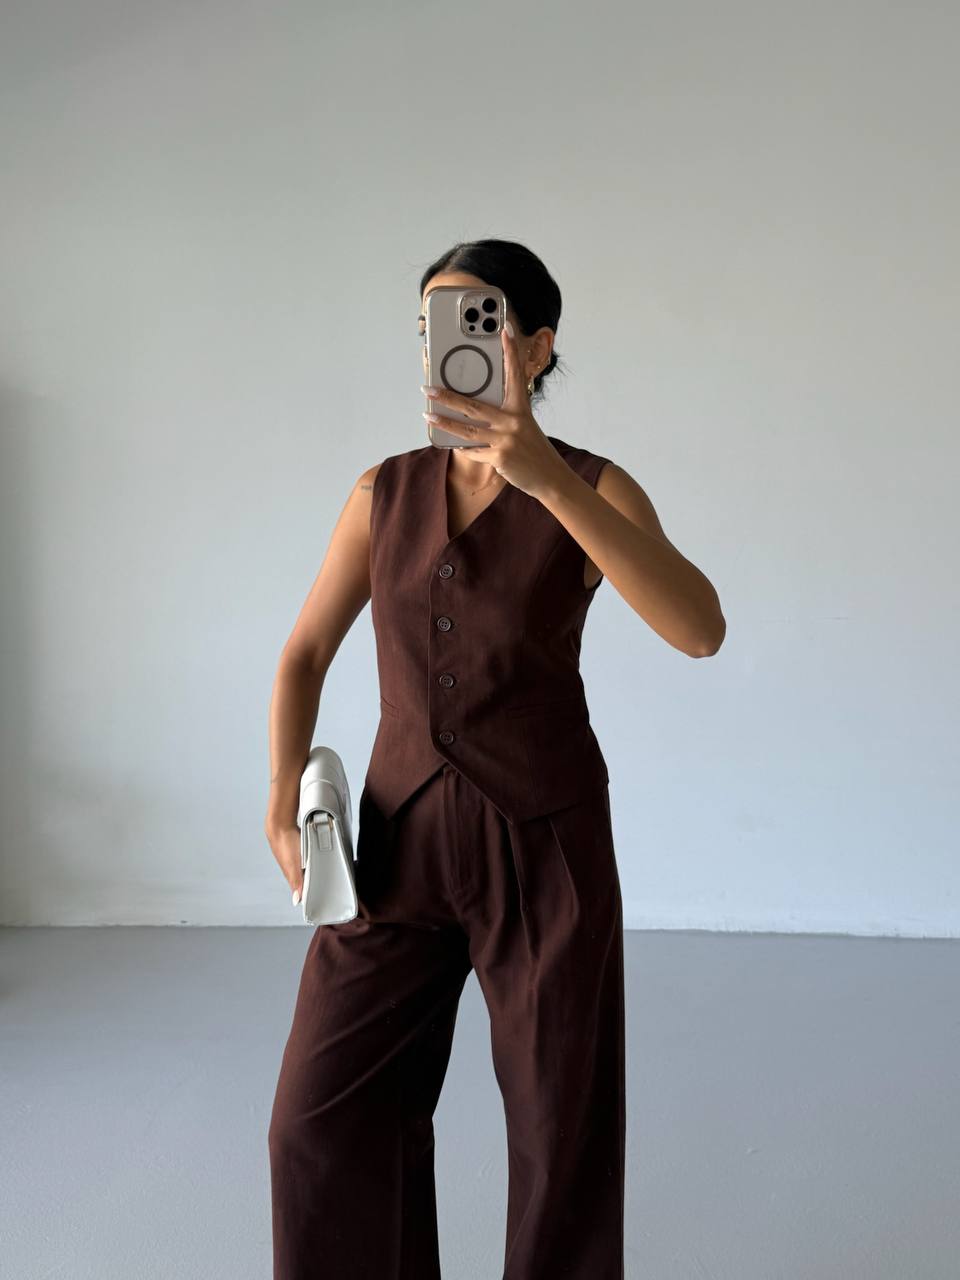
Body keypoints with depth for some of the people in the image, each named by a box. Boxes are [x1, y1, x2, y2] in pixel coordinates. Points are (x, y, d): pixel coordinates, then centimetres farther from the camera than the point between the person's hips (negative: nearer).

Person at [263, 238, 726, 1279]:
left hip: (545, 839, -3)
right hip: (402, 835, 3)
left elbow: (698, 628, -25)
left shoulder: (594, 489, -6)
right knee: (323, 1117, 3)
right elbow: (304, 654, 11)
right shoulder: (384, 492, 4)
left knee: (563, 1124, 8)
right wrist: (284, 803, -3)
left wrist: (546, 478, -34)